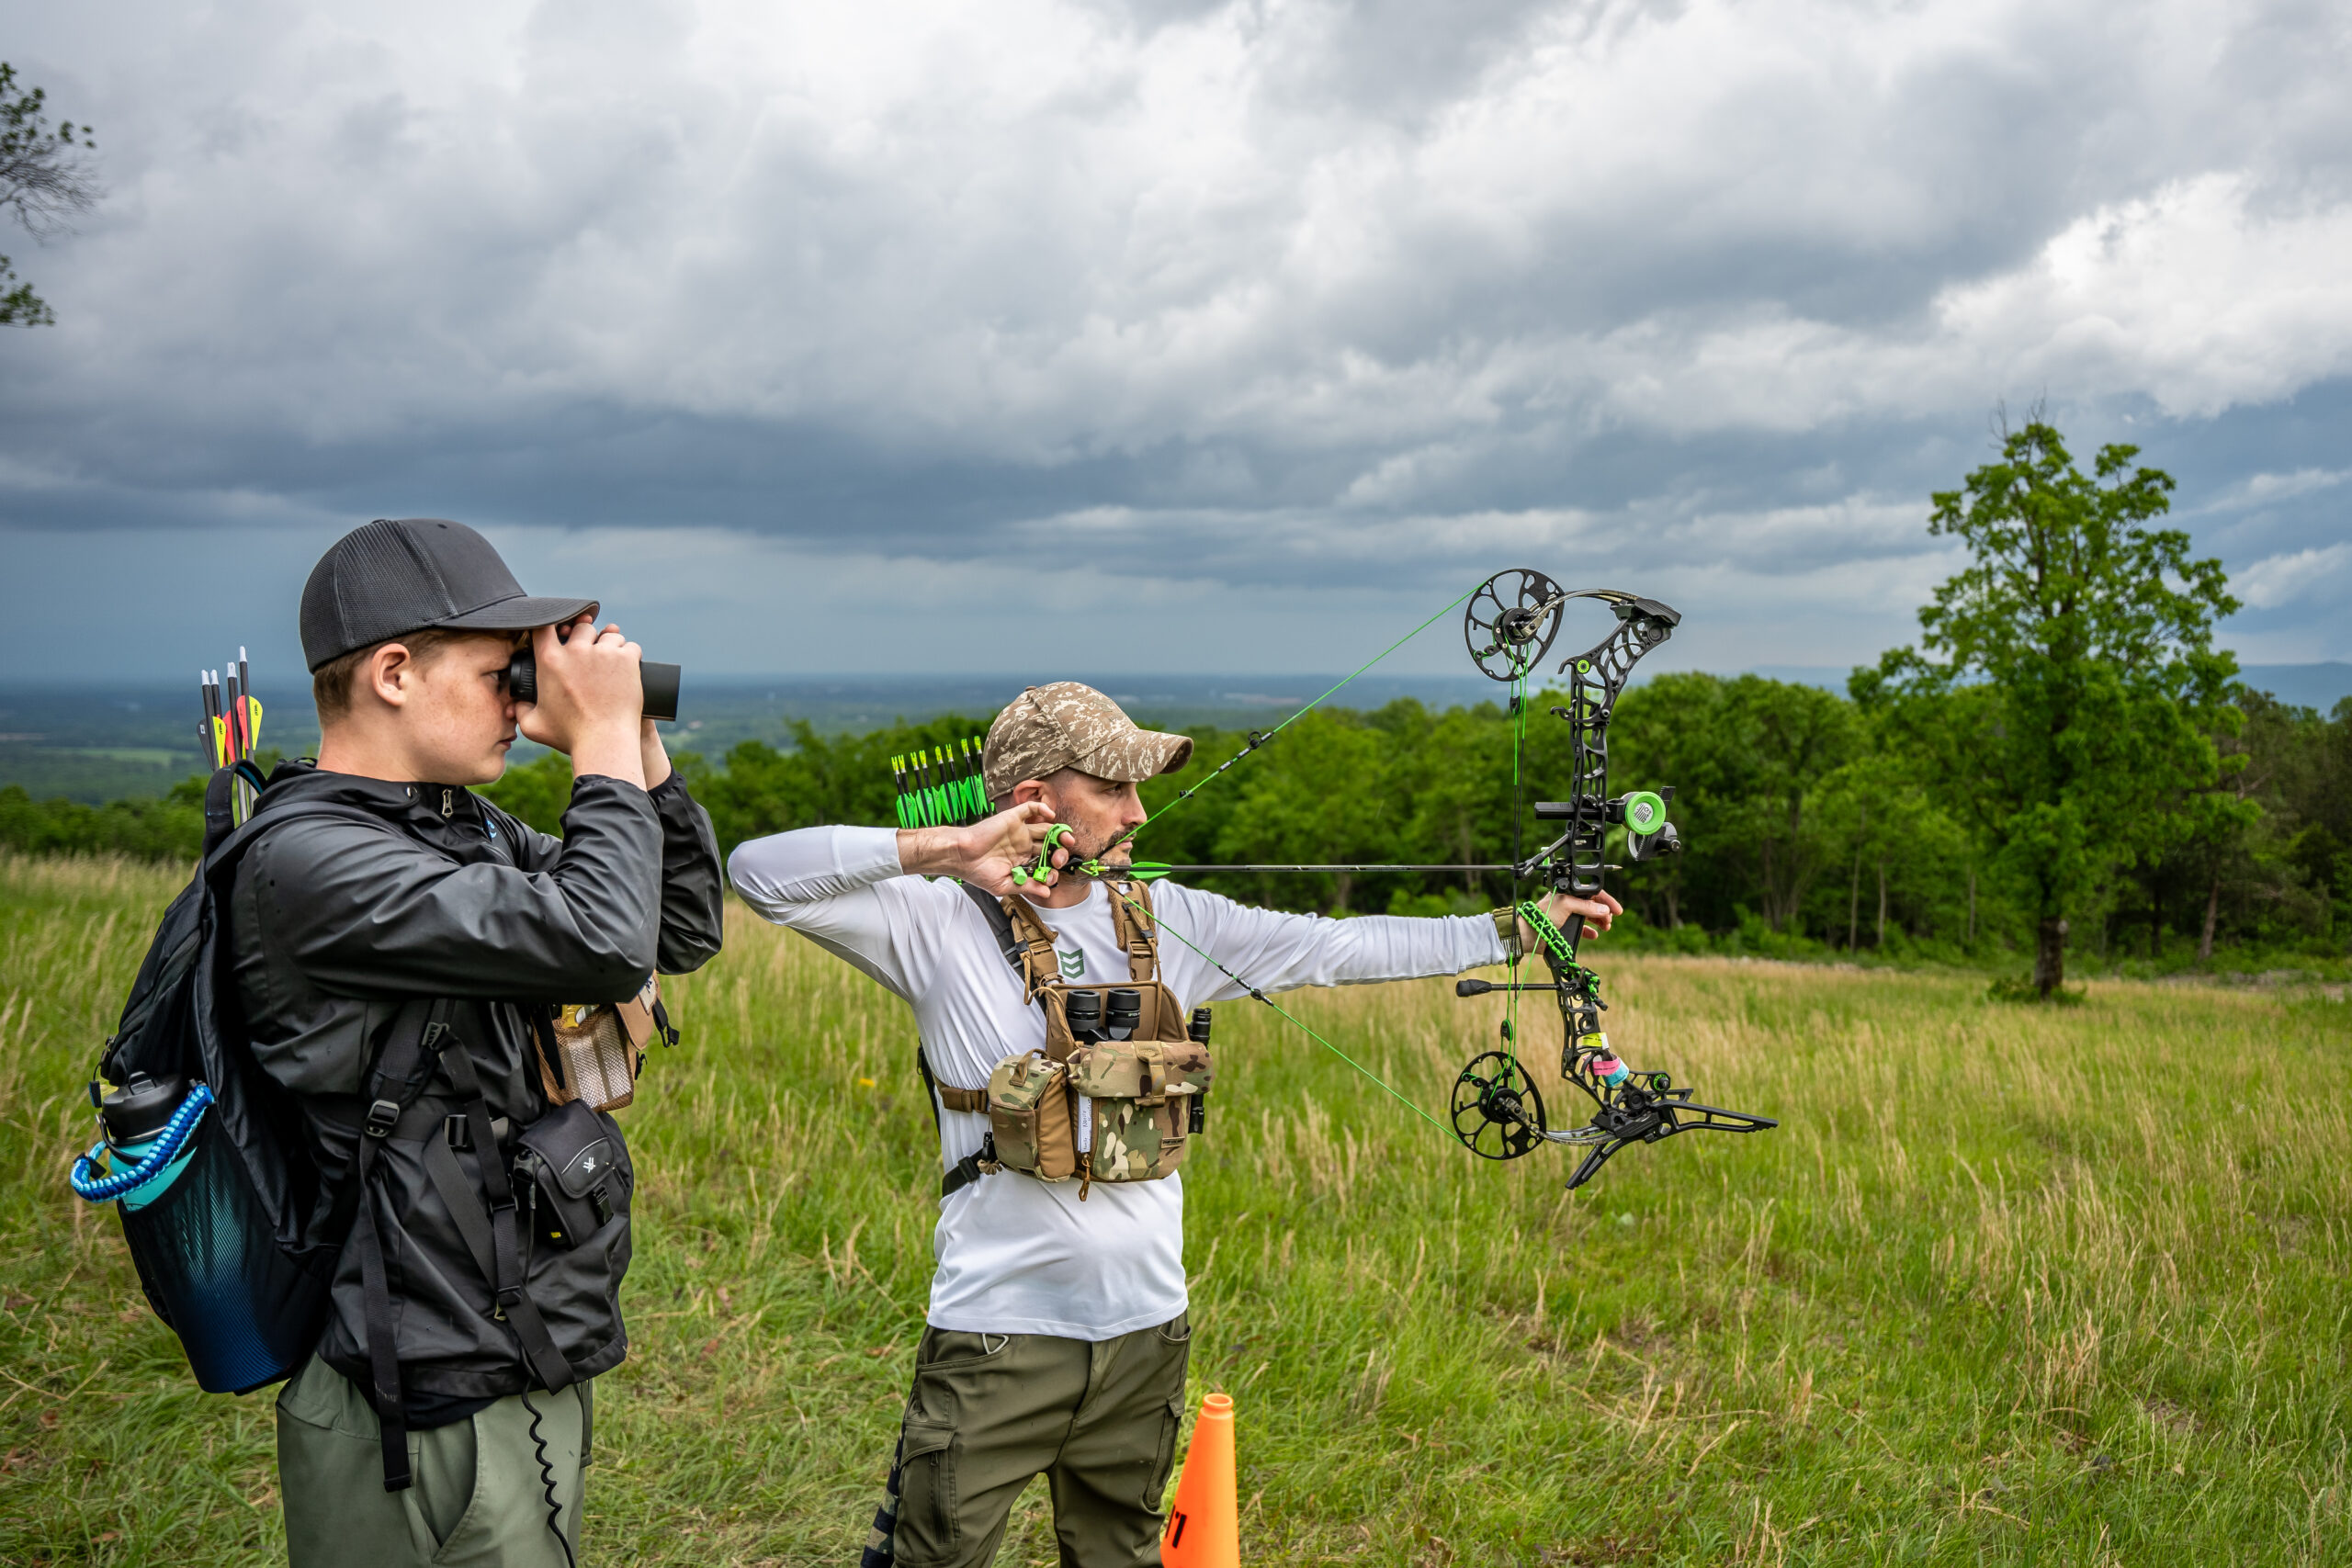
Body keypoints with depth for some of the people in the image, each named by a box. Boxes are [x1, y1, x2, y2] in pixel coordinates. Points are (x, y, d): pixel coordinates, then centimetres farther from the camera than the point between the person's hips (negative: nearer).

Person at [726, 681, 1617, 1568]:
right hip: (999, 1337, -5)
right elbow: (760, 873, -16)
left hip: (1145, 1330, 5)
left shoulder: (1167, 921, 7)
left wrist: (1518, 926, 10)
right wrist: (940, 848, -24)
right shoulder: (940, 922, -7)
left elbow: (1339, 948, 10)